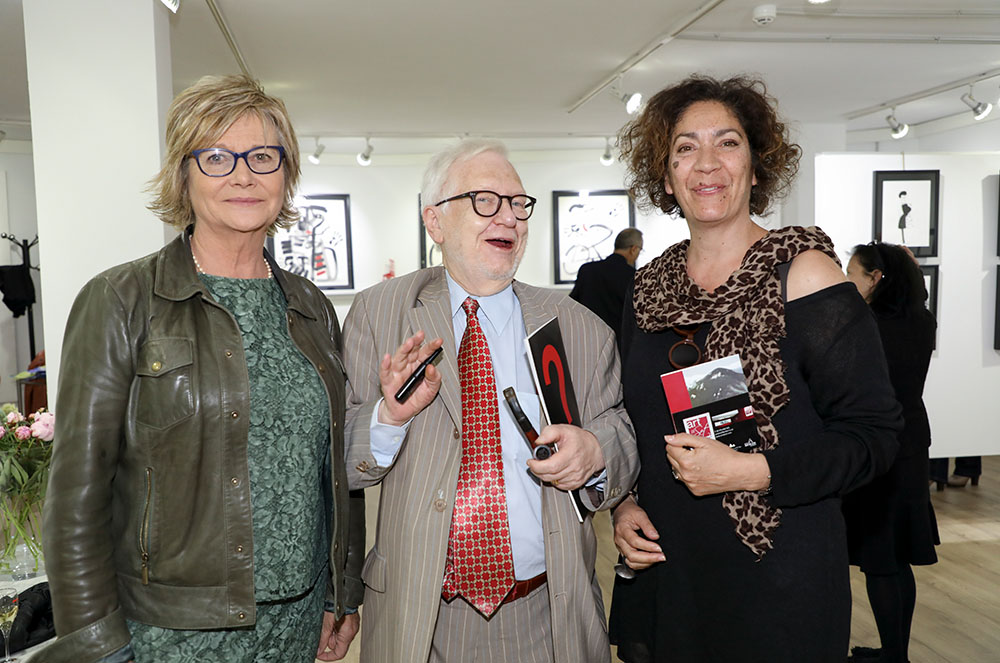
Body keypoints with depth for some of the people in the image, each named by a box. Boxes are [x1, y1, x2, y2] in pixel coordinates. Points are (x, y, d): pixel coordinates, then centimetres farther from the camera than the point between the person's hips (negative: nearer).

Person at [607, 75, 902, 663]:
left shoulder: (804, 273, -10)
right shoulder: (651, 287, 4)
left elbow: (873, 434, -11)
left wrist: (751, 471, -22)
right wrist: (624, 504, -1)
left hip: (779, 583, -4)